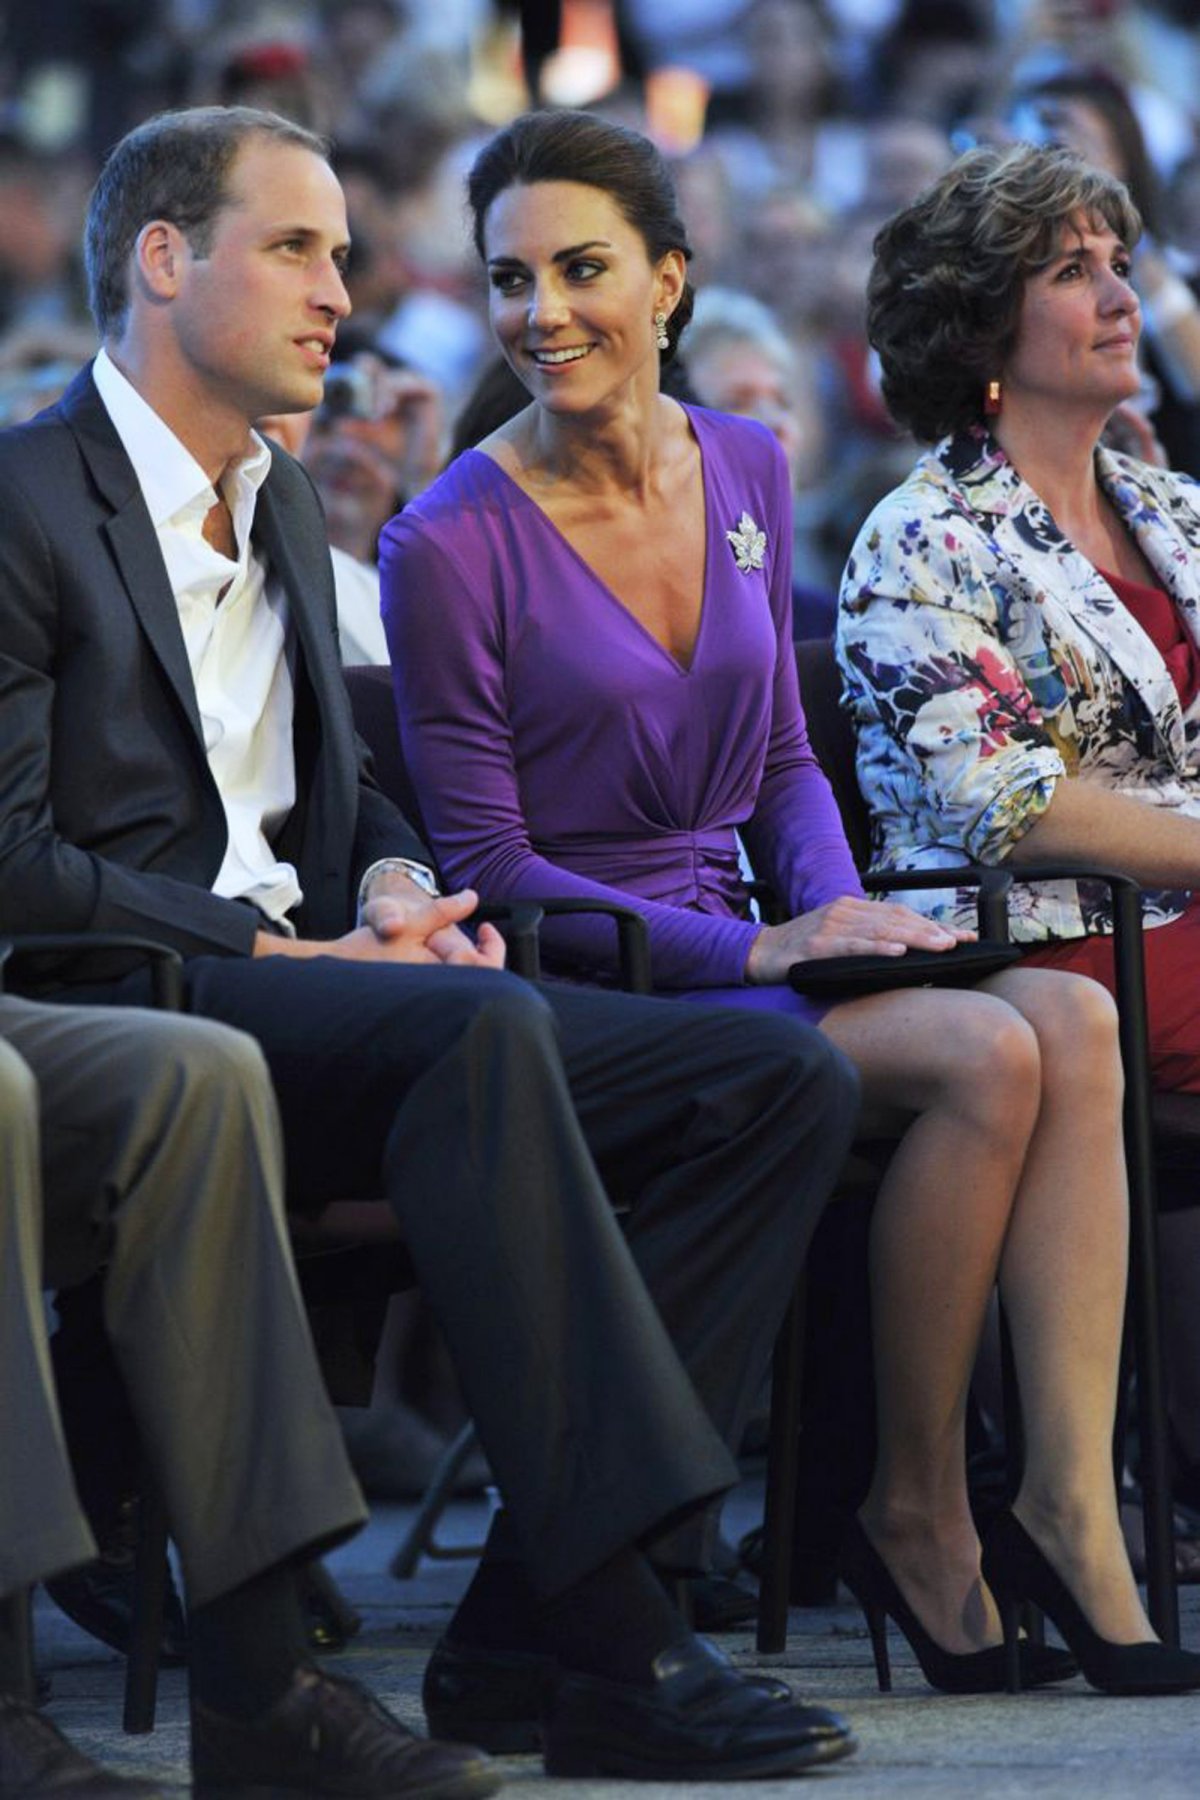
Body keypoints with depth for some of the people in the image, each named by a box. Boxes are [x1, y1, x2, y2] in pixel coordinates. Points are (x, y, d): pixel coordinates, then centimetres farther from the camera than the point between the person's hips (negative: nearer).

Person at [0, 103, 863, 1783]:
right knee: (483, 1027, -38)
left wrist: (398, 884, 6)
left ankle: (532, 1635, -21)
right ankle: (618, 1634, -41)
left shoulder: (289, 512, 25)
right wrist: (292, 952, -14)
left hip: (313, 997, 9)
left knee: (782, 1079, -11)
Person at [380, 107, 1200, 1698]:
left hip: (738, 948, 6)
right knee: (985, 1060, -26)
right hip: (580, 993, -6)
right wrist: (756, 952, -18)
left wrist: (839, 908, -4)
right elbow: (487, 865, -9)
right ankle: (917, 1509, -12)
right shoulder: (452, 546, -10)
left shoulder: (744, 469, 9)